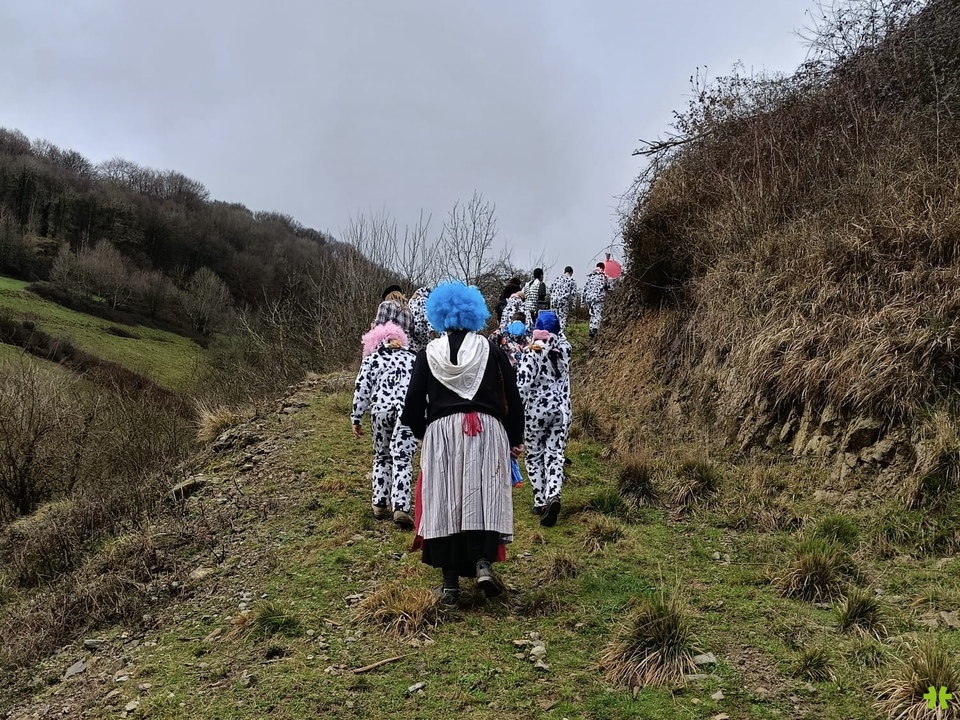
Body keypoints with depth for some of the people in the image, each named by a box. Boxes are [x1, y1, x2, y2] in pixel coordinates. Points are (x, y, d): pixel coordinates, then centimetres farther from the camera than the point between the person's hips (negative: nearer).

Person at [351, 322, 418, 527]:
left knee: (382, 457, 17)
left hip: (380, 410, 0)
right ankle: (400, 508, -14)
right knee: (402, 459, -3)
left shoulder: (372, 359, 13)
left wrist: (356, 418, 8)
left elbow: (362, 389, 5)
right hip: (409, 411, 0)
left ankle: (380, 505, 19)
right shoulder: (413, 358, 21)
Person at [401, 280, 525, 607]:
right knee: (485, 499, 3)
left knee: (444, 503, 4)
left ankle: (450, 582, 5)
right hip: (487, 429, 0)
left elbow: (413, 403, 5)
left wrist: (422, 432, 23)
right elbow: (512, 398, 7)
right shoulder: (491, 351, 7)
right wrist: (515, 438, 17)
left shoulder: (429, 354, 6)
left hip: (442, 433, 0)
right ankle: (484, 562, -15)